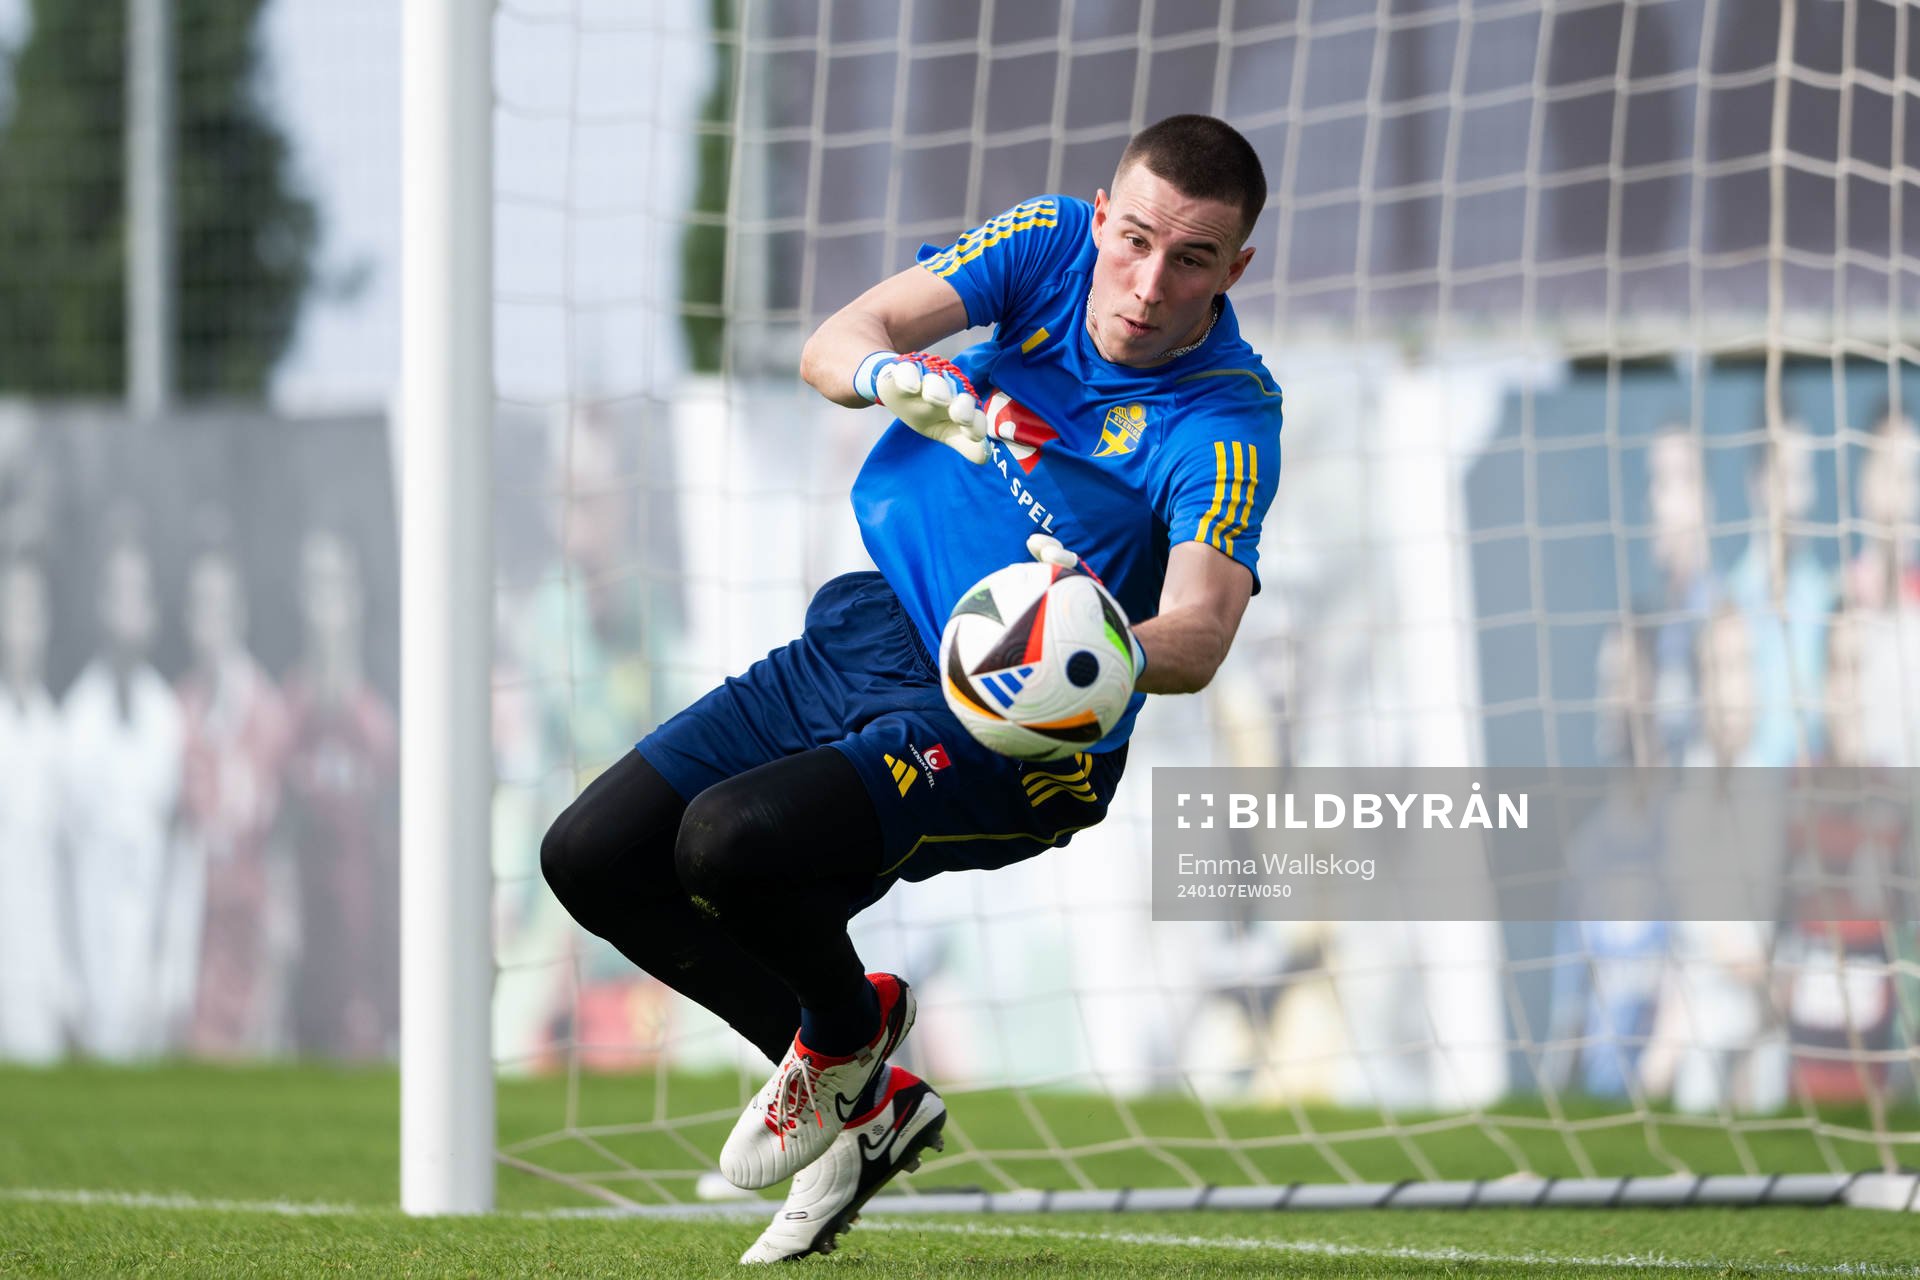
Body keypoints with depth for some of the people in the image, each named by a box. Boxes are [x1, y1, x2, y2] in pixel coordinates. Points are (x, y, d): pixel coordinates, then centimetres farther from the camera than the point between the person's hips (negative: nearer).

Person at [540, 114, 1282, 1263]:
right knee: (591, 856, -2)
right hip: (866, 635, 7)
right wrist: (903, 379, -37)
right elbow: (834, 346, -13)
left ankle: (845, 1031, 7)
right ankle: (869, 1102, 12)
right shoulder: (1050, 242, -5)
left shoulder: (1227, 422, -18)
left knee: (729, 840, -29)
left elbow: (1198, 637, -30)